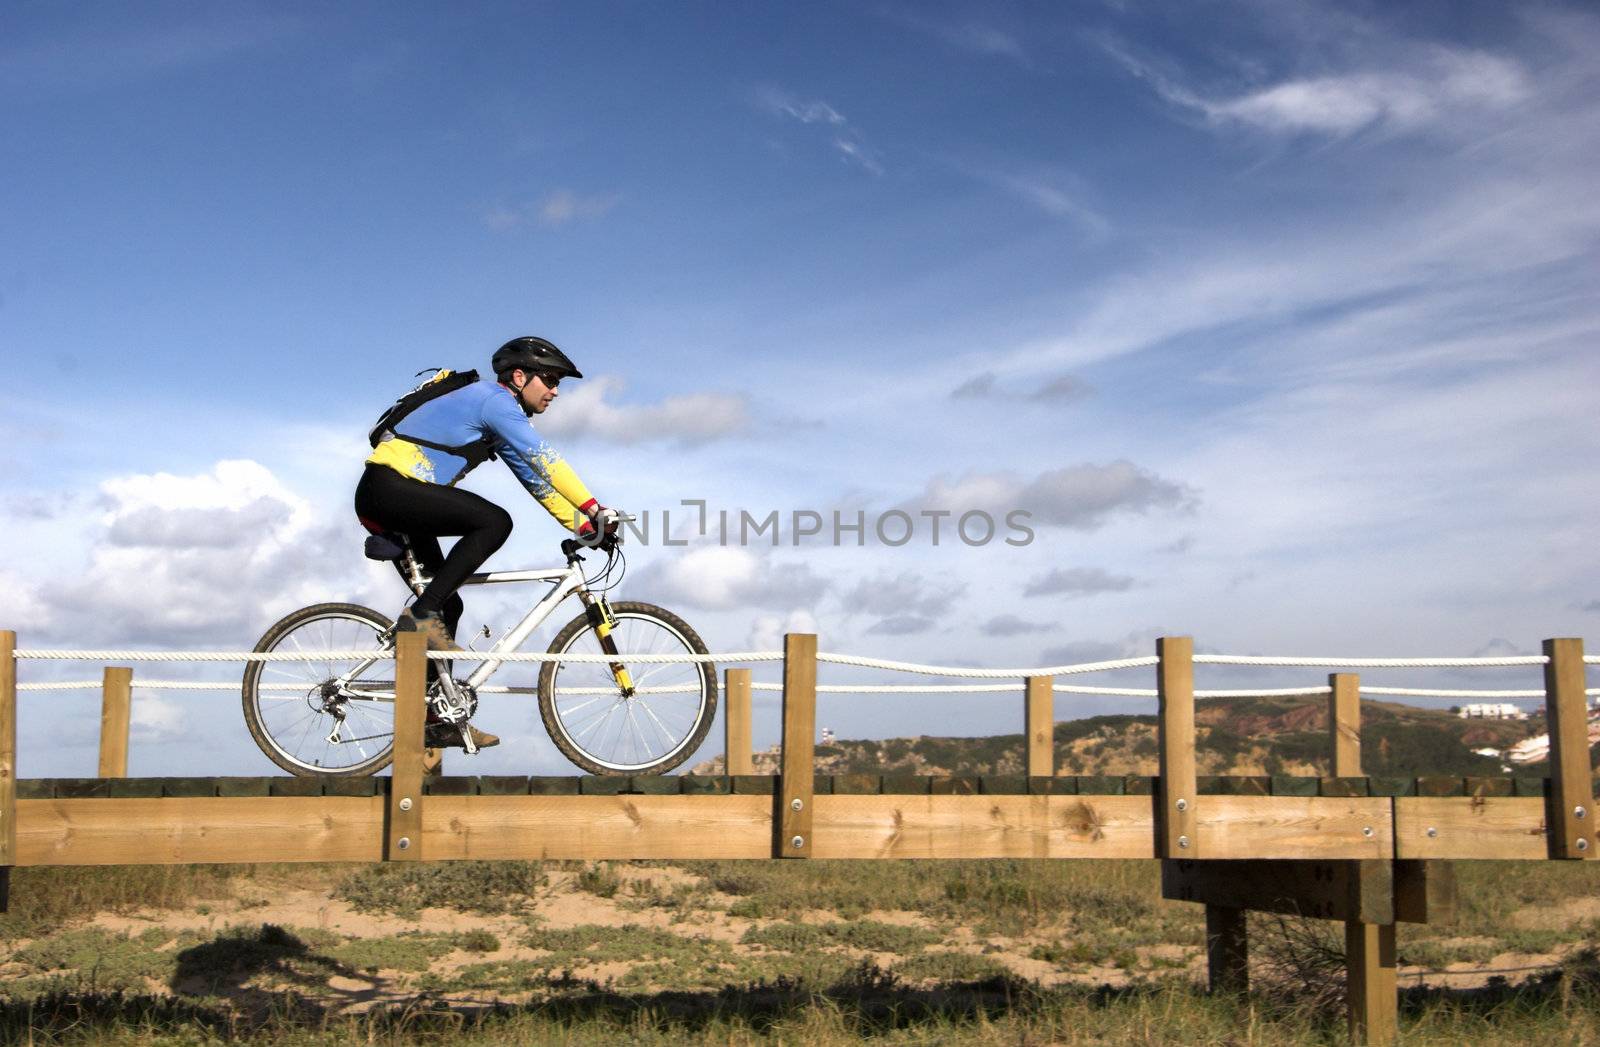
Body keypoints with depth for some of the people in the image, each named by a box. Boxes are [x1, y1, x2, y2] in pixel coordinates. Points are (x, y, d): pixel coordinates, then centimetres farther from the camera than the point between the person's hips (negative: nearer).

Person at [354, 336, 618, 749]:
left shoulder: (502, 419, 21)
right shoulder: (494, 398, -9)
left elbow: (536, 479, 21)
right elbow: (544, 459, -20)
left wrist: (586, 526, 12)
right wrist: (595, 509, -24)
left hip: (386, 502, 10)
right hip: (391, 485, -10)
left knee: (446, 605, 10)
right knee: (495, 522, -22)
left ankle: (438, 720, 13)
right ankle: (421, 614, -17)